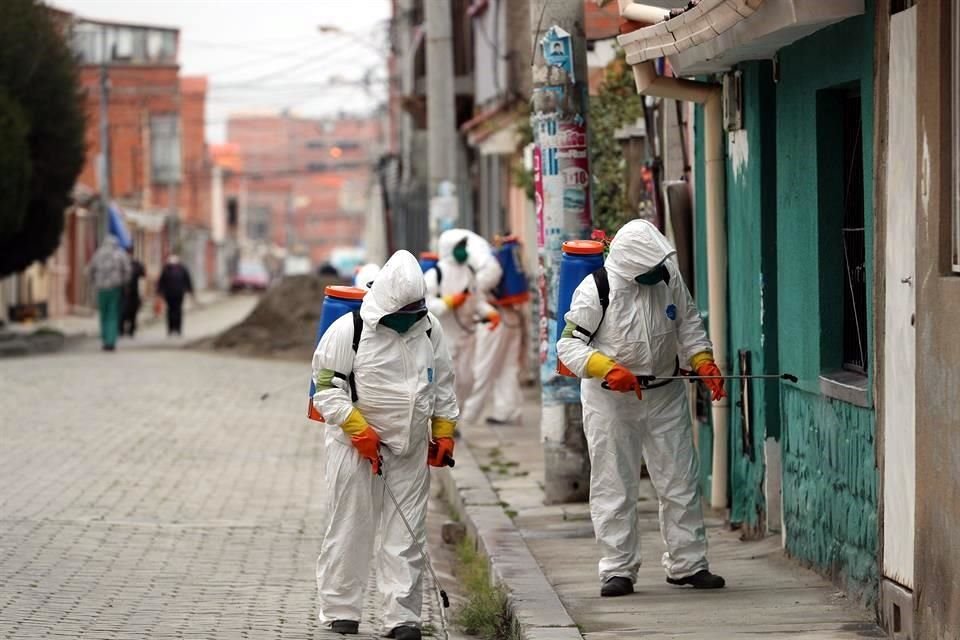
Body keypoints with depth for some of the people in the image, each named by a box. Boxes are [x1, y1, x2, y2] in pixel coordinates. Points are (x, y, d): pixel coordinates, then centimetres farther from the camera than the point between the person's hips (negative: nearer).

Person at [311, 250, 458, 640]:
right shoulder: (348, 330, -10)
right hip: (356, 446, -4)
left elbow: (442, 385, 17)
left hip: (411, 448, 4)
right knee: (349, 530, 3)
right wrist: (359, 431, -16)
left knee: (406, 535, 3)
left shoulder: (429, 329, 6)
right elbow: (327, 387, -10)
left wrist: (444, 432, 12)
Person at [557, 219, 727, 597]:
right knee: (613, 487, 0)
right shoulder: (595, 290, -16)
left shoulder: (669, 279, -4)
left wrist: (704, 362, -5)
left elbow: (688, 324, 10)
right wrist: (608, 369, -27)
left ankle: (687, 564, 15)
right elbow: (569, 344, -13)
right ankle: (618, 569, 8)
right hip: (610, 399, -4)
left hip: (665, 395, 4)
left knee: (680, 481, 6)